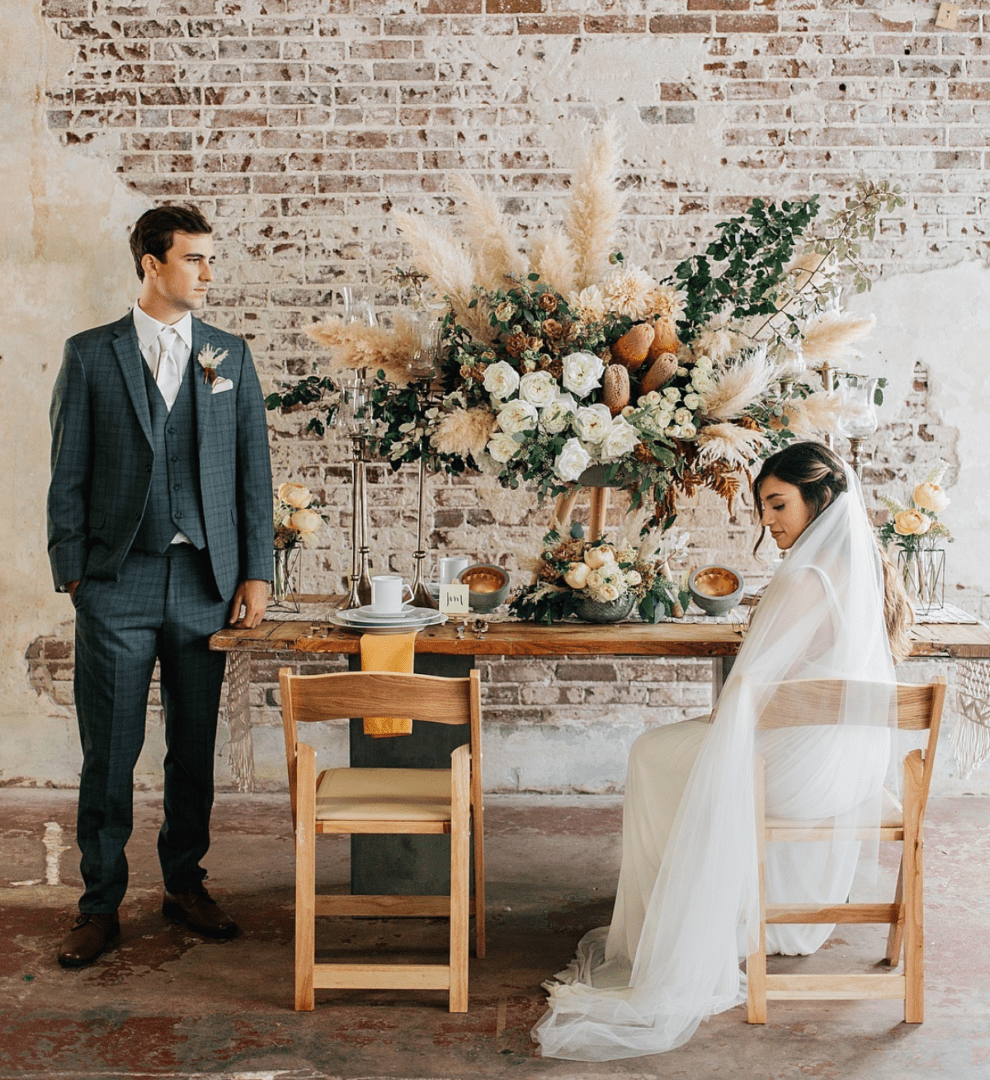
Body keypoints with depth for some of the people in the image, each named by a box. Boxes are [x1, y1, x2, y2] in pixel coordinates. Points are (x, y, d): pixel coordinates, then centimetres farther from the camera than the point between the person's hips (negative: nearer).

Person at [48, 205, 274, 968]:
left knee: (195, 748, 10)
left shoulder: (229, 355, 10)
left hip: (205, 582, 2)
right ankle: (101, 904, 15)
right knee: (110, 752, 2)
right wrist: (73, 571, -4)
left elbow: (254, 469, 8)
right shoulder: (91, 355, 4)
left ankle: (185, 884, 26)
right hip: (118, 582, -2)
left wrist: (256, 573, 1)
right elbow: (69, 471, 3)